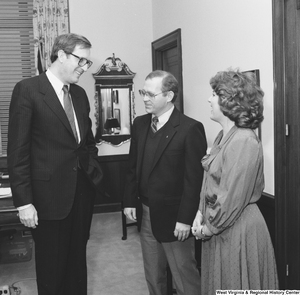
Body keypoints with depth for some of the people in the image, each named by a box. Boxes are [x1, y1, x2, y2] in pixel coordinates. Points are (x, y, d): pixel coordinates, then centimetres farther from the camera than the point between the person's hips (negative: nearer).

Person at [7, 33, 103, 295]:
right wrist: (23, 201, -15)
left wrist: (94, 171, 9)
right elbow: (17, 150, -12)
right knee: (52, 268, 8)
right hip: (50, 194, -6)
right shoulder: (27, 90, -9)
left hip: (83, 190, 6)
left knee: (78, 260, 17)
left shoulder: (79, 94, 10)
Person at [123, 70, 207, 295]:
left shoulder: (190, 129, -15)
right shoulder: (140, 124, 5)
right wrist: (130, 201, 5)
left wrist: (185, 219, -17)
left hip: (173, 217, -6)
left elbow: (194, 178, -16)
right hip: (145, 214, 6)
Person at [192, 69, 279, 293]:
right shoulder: (224, 135, 8)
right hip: (218, 228, 9)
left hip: (238, 231, -9)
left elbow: (232, 198, -22)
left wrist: (209, 228, -11)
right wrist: (201, 213, 0)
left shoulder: (244, 141, -23)